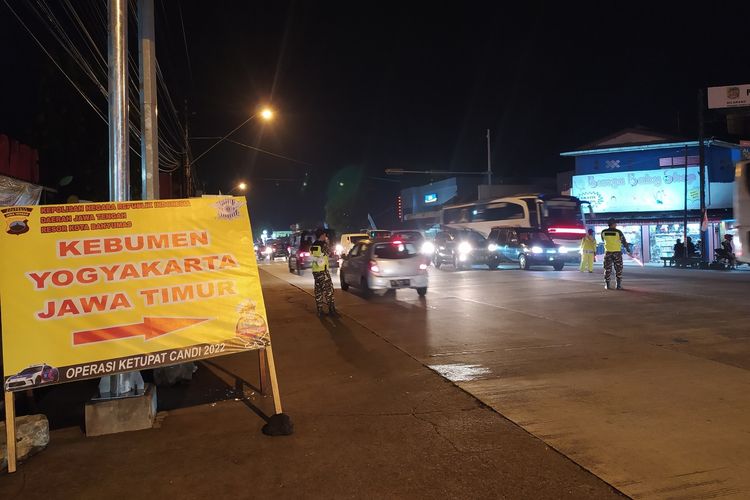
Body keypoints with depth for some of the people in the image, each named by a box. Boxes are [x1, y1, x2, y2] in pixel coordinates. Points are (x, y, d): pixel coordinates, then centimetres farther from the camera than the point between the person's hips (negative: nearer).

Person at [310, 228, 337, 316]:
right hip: (323, 270, -7)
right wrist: (327, 243, 14)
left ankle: (319, 310, 9)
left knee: (318, 290, 9)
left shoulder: (312, 246, 10)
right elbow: (330, 253, 1)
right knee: (328, 289, -2)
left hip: (315, 271, 7)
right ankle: (331, 309, -3)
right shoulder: (323, 245, -11)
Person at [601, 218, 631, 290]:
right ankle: (618, 285, 4)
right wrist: (628, 251, 7)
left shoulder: (604, 232, -1)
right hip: (617, 252, -2)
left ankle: (607, 285, 5)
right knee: (618, 269, 6)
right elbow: (624, 242, -2)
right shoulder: (618, 232, -9)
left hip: (608, 252, 2)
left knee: (607, 269, 8)